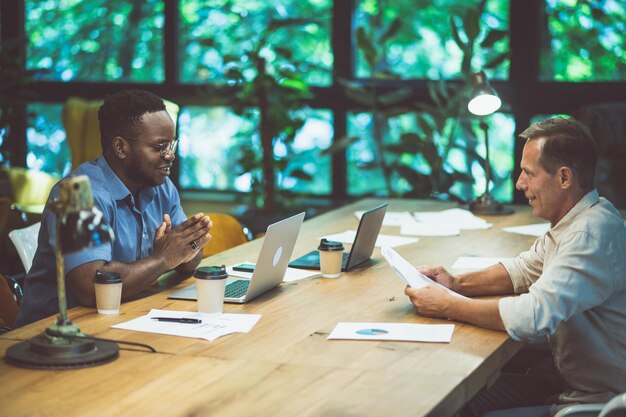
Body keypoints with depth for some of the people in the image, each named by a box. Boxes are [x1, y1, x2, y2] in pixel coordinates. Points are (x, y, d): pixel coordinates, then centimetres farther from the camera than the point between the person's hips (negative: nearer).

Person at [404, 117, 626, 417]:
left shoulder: (591, 233, -27)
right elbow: (524, 270, 18)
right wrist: (458, 283, 1)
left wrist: (446, 306, -21)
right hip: (566, 378, 9)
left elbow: (533, 315, -32)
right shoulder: (572, 222, 6)